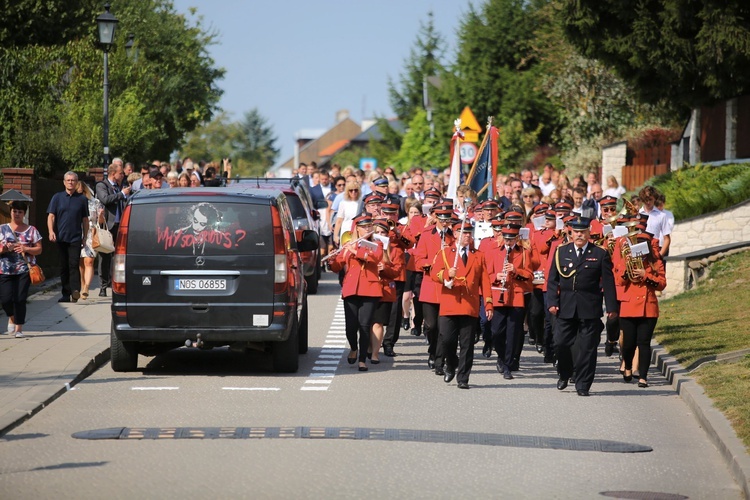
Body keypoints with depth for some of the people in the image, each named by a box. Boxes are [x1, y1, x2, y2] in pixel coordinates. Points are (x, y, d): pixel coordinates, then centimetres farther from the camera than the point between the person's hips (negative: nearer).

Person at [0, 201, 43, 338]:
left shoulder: (31, 230, 6)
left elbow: (39, 249, 4)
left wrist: (26, 249, -13)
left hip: (24, 270, -1)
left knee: (20, 299, -6)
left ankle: (19, 328, 4)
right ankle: (11, 317, 27)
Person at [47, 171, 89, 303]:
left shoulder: (82, 199, 8)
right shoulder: (57, 198, 8)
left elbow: (85, 220, 12)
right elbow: (51, 216, 3)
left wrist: (86, 236, 9)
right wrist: (51, 231, -12)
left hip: (75, 238, -2)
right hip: (61, 238, 2)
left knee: (74, 265, -15)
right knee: (63, 266, 6)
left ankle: (75, 290, -26)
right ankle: (66, 294, 11)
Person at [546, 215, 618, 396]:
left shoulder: (600, 254, 2)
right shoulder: (561, 252, 7)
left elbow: (608, 283, 1)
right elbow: (553, 280, 7)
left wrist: (611, 307, -3)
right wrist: (552, 302, -3)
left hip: (590, 308, -2)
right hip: (566, 307, 2)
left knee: (587, 347, -1)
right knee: (561, 343, 3)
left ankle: (583, 385, 8)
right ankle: (564, 374, 30)